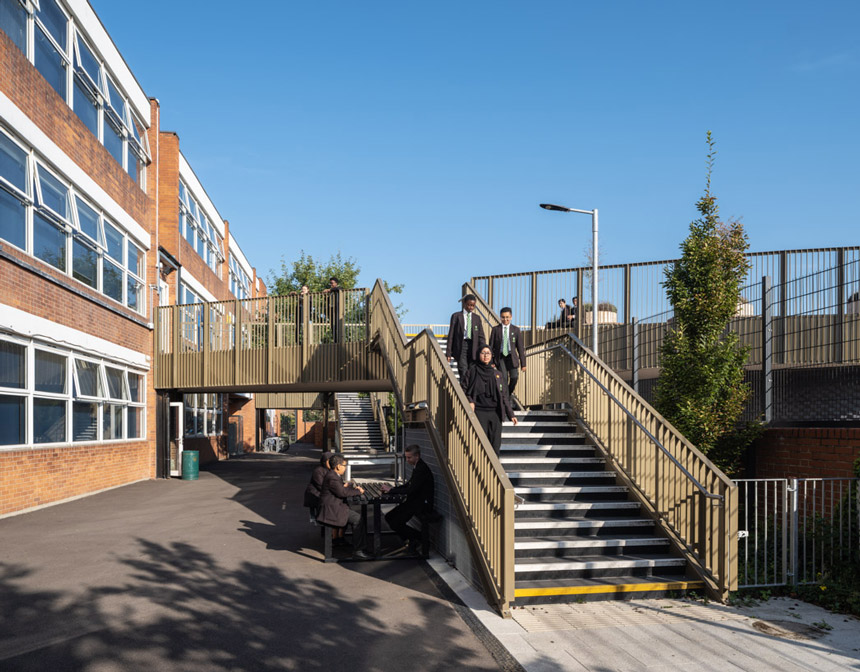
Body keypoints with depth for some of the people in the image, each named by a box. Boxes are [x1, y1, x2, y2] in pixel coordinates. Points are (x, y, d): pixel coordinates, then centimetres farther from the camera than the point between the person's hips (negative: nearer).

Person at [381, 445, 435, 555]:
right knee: (389, 517, 5)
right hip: (414, 501, 10)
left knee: (396, 523, -15)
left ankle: (419, 537, 3)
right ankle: (411, 540, 11)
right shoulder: (417, 467, 10)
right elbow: (409, 484, 19)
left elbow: (411, 490, -26)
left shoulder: (422, 469, -22)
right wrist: (392, 488, 5)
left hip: (422, 504, -10)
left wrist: (392, 490, -18)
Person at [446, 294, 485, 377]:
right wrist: (448, 353, -1)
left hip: (473, 348, 3)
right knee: (463, 373, -12)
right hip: (461, 346, -3)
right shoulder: (456, 316, 4)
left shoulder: (477, 318, 12)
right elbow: (451, 335, 4)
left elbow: (481, 336, 11)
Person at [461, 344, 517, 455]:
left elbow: (504, 396, 14)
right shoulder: (472, 372, 8)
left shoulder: (497, 374, 16)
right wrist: (469, 401, -14)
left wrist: (511, 414, 9)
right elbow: (464, 389, 5)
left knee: (495, 445, -3)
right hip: (479, 412, -3)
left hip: (495, 414, 3)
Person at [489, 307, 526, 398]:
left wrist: (523, 363, 3)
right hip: (500, 357, -1)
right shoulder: (495, 329, 3)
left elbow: (520, 347, 5)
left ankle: (510, 392, 17)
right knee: (503, 378, -14)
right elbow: (491, 346, 5)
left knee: (514, 377, -13)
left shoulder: (516, 329, 4)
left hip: (512, 357, 1)